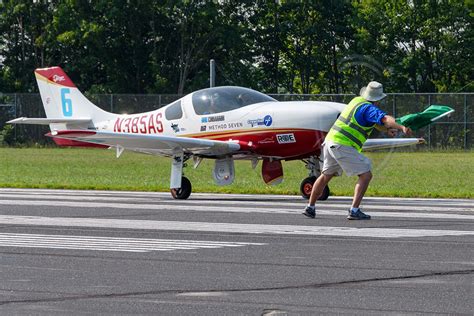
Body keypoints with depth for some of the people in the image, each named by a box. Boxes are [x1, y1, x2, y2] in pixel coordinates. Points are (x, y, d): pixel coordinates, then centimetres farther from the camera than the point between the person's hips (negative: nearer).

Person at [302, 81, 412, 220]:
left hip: (330, 141, 9)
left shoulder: (357, 100, 17)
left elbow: (375, 122, 23)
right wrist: (402, 127, -43)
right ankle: (354, 211, -16)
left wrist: (387, 130, 5)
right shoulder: (368, 108, -12)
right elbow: (385, 118, -30)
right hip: (343, 146, -9)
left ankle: (310, 208, 32)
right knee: (366, 175, -7)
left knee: (326, 175, 24)